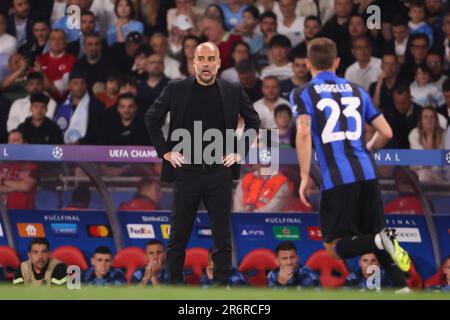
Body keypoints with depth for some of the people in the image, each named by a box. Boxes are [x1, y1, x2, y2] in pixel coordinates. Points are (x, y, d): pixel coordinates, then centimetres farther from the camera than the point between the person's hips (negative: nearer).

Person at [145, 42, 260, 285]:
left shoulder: (233, 92, 3)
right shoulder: (176, 90, 1)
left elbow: (253, 121, 13)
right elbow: (152, 118, 9)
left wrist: (239, 151, 5)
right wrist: (165, 151, 2)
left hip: (220, 173, 0)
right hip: (186, 171, 0)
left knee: (222, 237, 1)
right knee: (178, 237, 4)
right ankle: (174, 284, 13)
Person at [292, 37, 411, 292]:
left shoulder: (303, 94, 5)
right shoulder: (356, 90, 16)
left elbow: (304, 133, -11)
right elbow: (386, 132, 14)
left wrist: (304, 176, -6)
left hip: (337, 180, -4)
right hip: (367, 175, 4)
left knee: (336, 246, 4)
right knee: (376, 232, 14)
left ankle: (379, 241, -25)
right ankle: (401, 286, -7)